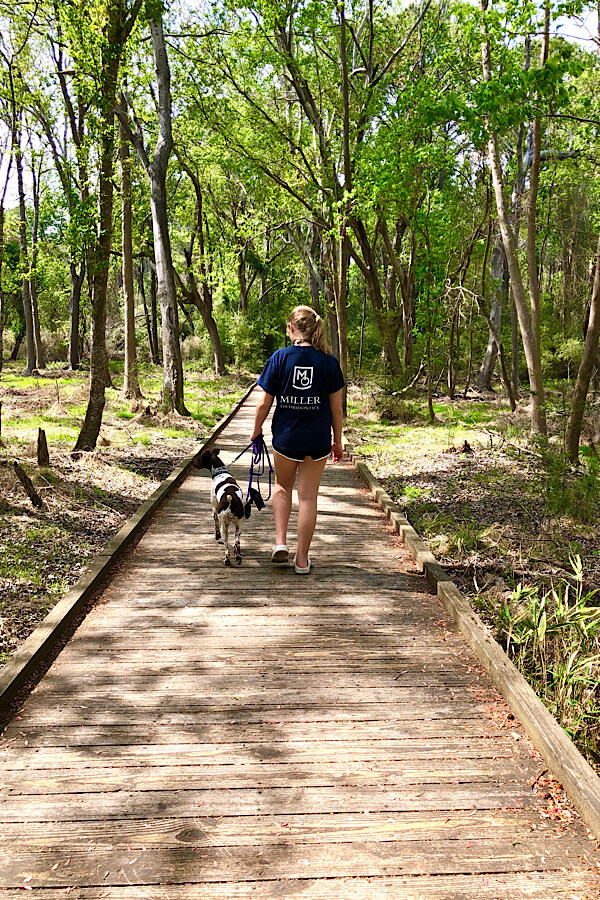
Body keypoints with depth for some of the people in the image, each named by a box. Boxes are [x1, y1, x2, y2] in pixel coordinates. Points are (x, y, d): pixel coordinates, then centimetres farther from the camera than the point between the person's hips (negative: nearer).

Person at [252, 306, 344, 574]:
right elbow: (336, 407, 0)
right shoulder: (328, 362, -4)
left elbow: (264, 403, -4)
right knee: (308, 496, 8)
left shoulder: (280, 357, -6)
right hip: (317, 441, 0)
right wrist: (337, 440, 12)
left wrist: (256, 429, 12)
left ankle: (280, 542, 12)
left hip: (285, 437, 0)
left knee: (282, 486, 24)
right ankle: (302, 559, 15)